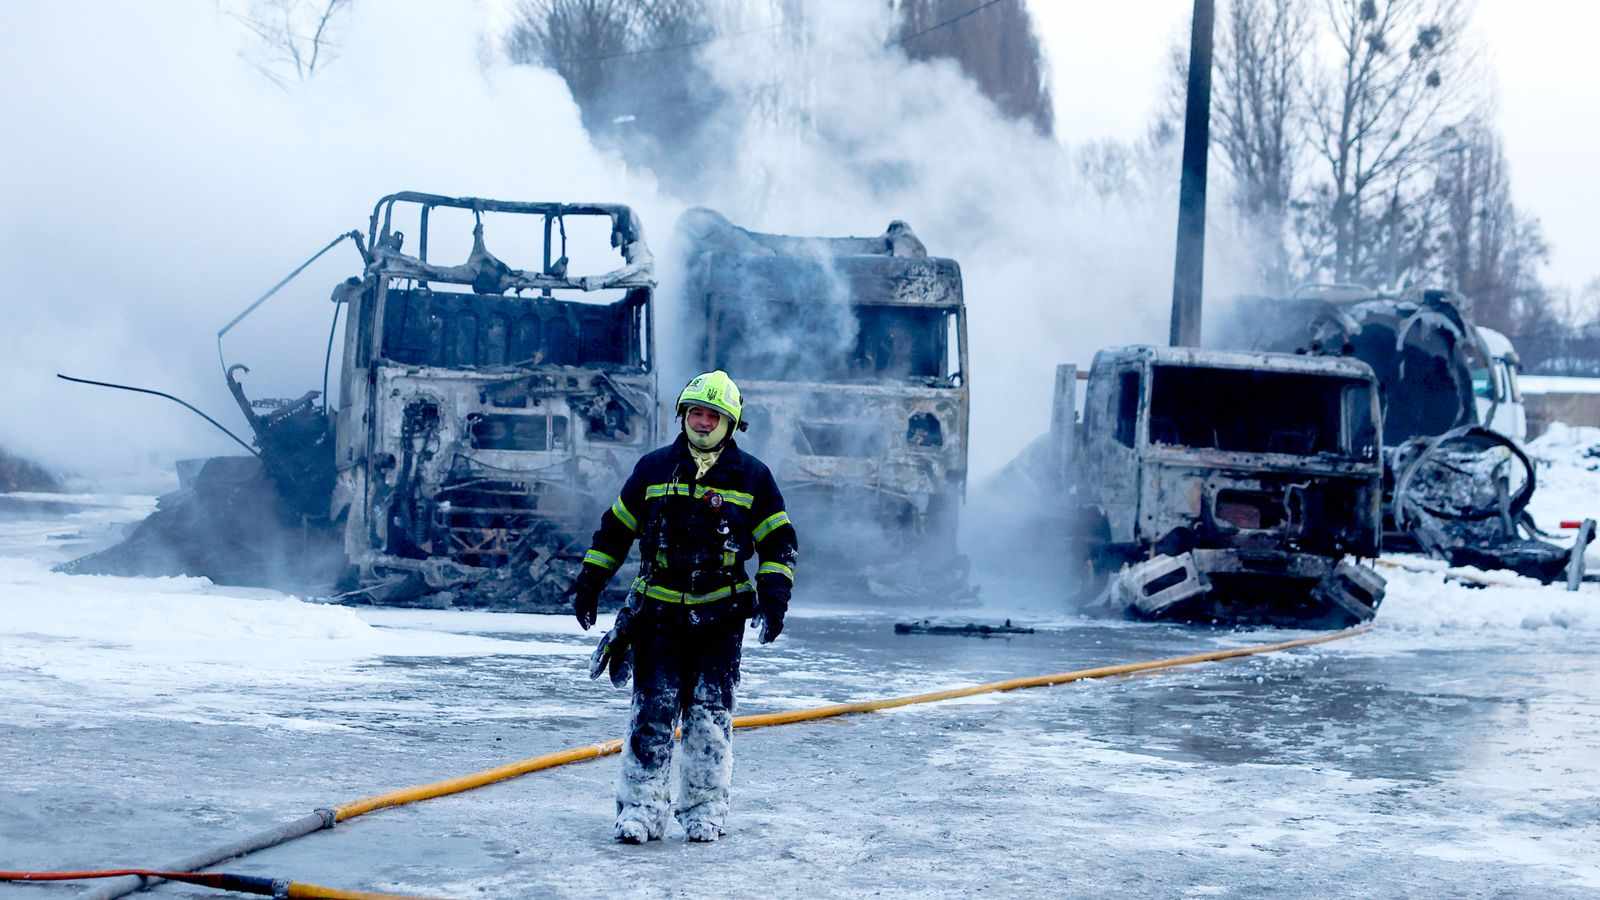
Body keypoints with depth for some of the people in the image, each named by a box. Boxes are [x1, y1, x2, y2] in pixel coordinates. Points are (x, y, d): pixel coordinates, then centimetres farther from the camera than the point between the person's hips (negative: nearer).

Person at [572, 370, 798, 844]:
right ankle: (641, 805, 0)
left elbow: (779, 541, 8)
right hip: (658, 613, 1)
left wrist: (773, 595, -4)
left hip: (720, 617, -1)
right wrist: (590, 582, 13)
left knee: (710, 715, -1)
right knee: (651, 712, -4)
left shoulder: (751, 476, 4)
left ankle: (705, 808, 8)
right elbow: (615, 528, 15)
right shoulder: (653, 468, 7)